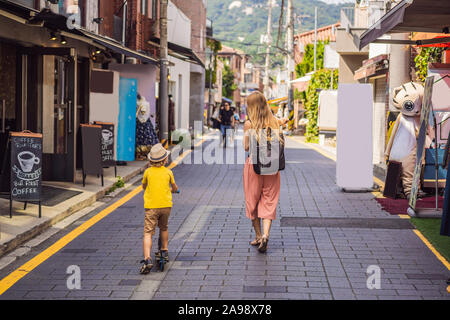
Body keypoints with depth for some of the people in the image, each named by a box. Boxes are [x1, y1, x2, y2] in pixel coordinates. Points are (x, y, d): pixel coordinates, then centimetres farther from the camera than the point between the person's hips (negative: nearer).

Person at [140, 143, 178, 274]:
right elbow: (174, 188, 20)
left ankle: (147, 259, -19)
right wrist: (173, 190, 44)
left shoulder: (148, 172, 3)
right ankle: (165, 252, 33)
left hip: (151, 206, -2)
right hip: (166, 204, 2)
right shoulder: (168, 172, 4)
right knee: (164, 228, 27)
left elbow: (143, 186, 22)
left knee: (148, 233, -4)